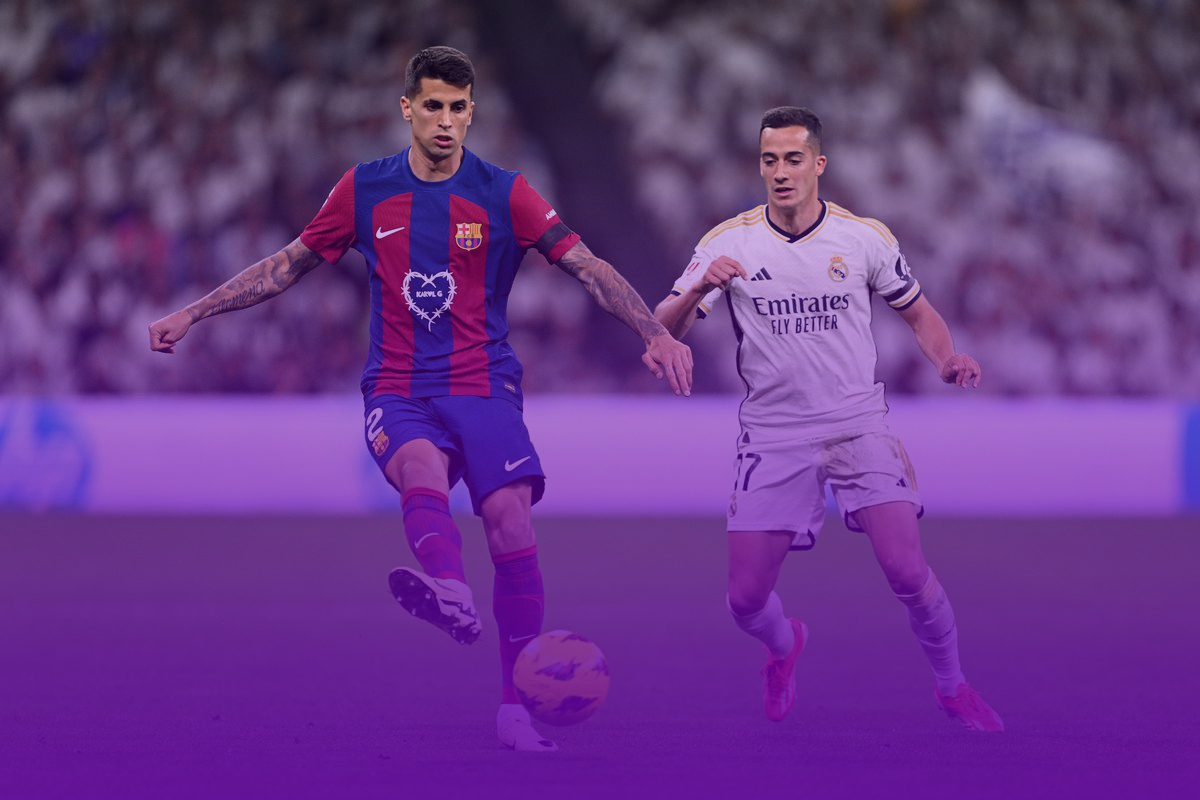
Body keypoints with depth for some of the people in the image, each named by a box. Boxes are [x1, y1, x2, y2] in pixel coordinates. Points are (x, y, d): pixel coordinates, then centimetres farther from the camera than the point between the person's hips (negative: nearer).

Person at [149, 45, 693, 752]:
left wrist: (656, 334, -16)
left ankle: (516, 704, -7)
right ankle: (451, 593, -64)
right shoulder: (365, 191, 8)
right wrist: (193, 314, 17)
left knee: (512, 526, -17)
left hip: (484, 388, 0)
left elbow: (590, 269, -3)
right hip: (398, 393, 0)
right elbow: (290, 265, 19)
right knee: (421, 464, -33)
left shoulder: (504, 194, 2)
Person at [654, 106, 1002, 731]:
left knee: (906, 571, -16)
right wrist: (699, 288, -26)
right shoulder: (727, 243, -4)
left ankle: (952, 685, 9)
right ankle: (784, 644, 35)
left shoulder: (865, 238, -2)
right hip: (772, 433, 1)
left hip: (857, 422, -1)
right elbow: (662, 329, -5)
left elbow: (917, 311, 12)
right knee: (746, 598, -2)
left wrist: (947, 358, -9)